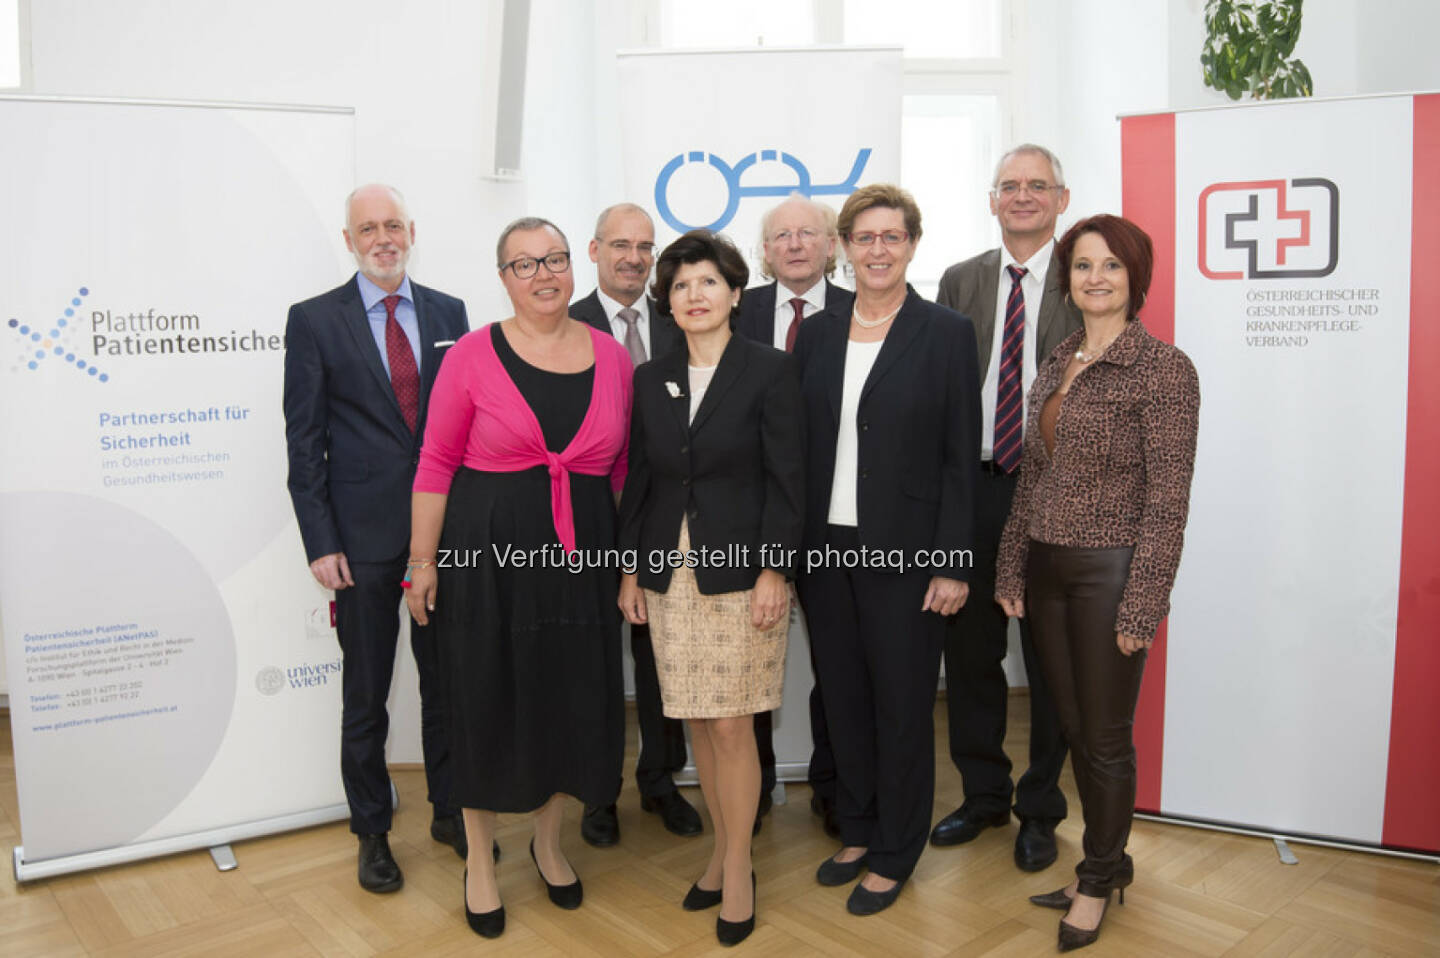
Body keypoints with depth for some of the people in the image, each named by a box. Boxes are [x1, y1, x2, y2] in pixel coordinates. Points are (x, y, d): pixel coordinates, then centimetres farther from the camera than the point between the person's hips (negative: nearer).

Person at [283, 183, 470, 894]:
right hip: (364, 536, -2)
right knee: (365, 695, 9)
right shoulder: (314, 320, -1)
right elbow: (304, 440, -3)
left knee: (447, 677, 14)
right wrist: (320, 542, -9)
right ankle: (372, 831, 26)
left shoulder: (449, 314, 7)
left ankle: (449, 809, 32)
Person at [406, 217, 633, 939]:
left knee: (573, 701, 13)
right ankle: (479, 862, 30)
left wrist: (625, 556, 9)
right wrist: (423, 561, -4)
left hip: (581, 557, 3)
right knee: (487, 704, 9)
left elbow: (622, 464, 10)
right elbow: (436, 463, -3)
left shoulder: (611, 356, 4)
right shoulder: (474, 355, -6)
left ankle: (548, 843, 39)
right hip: (487, 554, -3)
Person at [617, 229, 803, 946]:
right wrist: (631, 569, 9)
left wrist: (775, 569, -12)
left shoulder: (769, 371, -3)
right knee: (698, 723, 10)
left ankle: (738, 869, 15)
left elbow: (786, 478, -6)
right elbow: (638, 480, 12)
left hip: (742, 570, -4)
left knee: (731, 724, -2)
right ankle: (724, 850, 26)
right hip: (672, 572, 4)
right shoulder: (649, 380, 9)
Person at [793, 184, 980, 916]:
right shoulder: (817, 334, 7)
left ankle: (894, 855, 26)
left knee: (902, 705, 8)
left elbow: (961, 458, -7)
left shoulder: (946, 334, -5)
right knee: (842, 697, 15)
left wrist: (952, 564, -11)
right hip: (826, 548, 4)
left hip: (904, 552, -4)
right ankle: (856, 831, 35)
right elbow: (800, 446, 8)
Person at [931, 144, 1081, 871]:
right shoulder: (960, 282, 9)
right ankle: (984, 793, 33)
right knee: (969, 651, 13)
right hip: (973, 486, 4)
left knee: (1049, 660, 9)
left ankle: (1039, 810, 28)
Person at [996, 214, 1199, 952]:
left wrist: (1140, 608, -16)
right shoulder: (1056, 365, 9)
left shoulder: (1163, 369, -11)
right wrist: (1011, 569, 9)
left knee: (1106, 737, 8)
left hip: (1109, 570, -6)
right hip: (1046, 567, 6)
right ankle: (1108, 859, 36)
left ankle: (1099, 878, 29)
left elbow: (1167, 500, -14)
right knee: (1073, 728, 16)